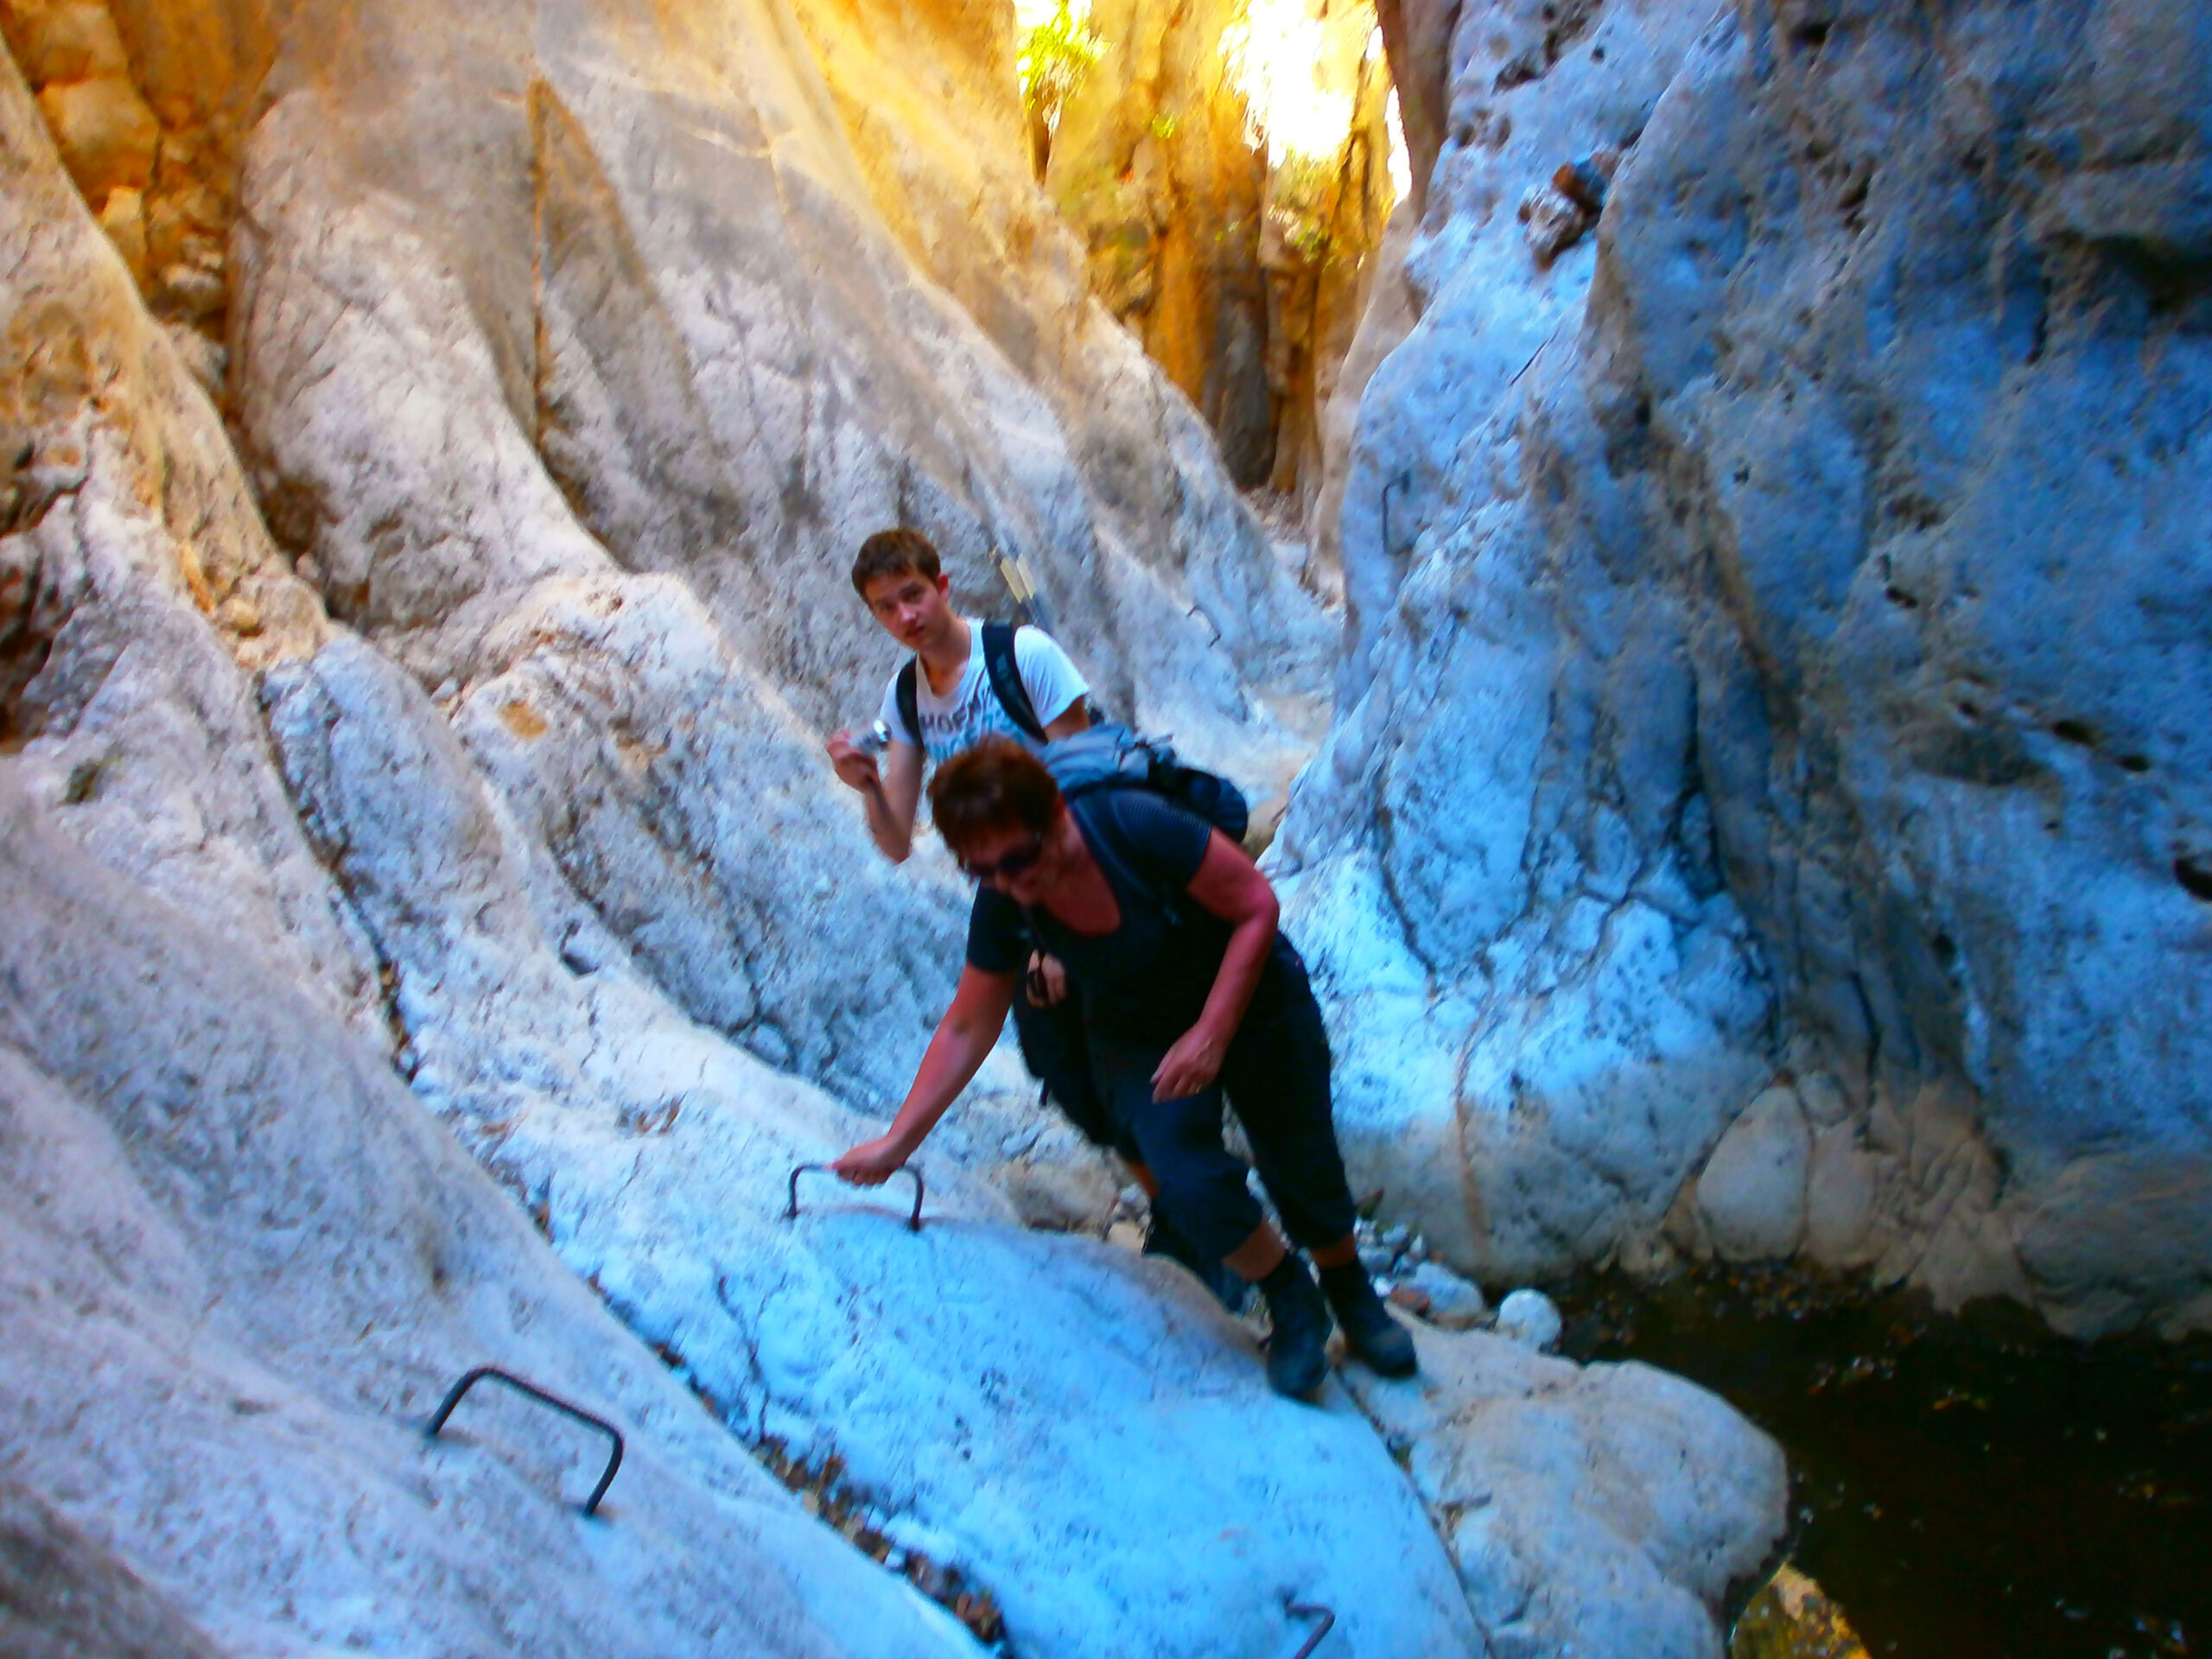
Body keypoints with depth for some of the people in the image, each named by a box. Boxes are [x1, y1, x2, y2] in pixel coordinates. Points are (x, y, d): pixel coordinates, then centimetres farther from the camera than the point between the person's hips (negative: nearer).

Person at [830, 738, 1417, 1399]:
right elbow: (967, 1028, -7)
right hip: (1138, 1036, 2)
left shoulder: (1136, 826, -33)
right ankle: (1287, 1295, 11)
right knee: (1190, 1183, -20)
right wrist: (896, 1143, -7)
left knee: (1303, 1170, 2)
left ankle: (1349, 1287, 36)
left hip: (1249, 995, -2)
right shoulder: (1002, 906, -20)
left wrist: (1210, 1035, -26)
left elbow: (1257, 906, -22)